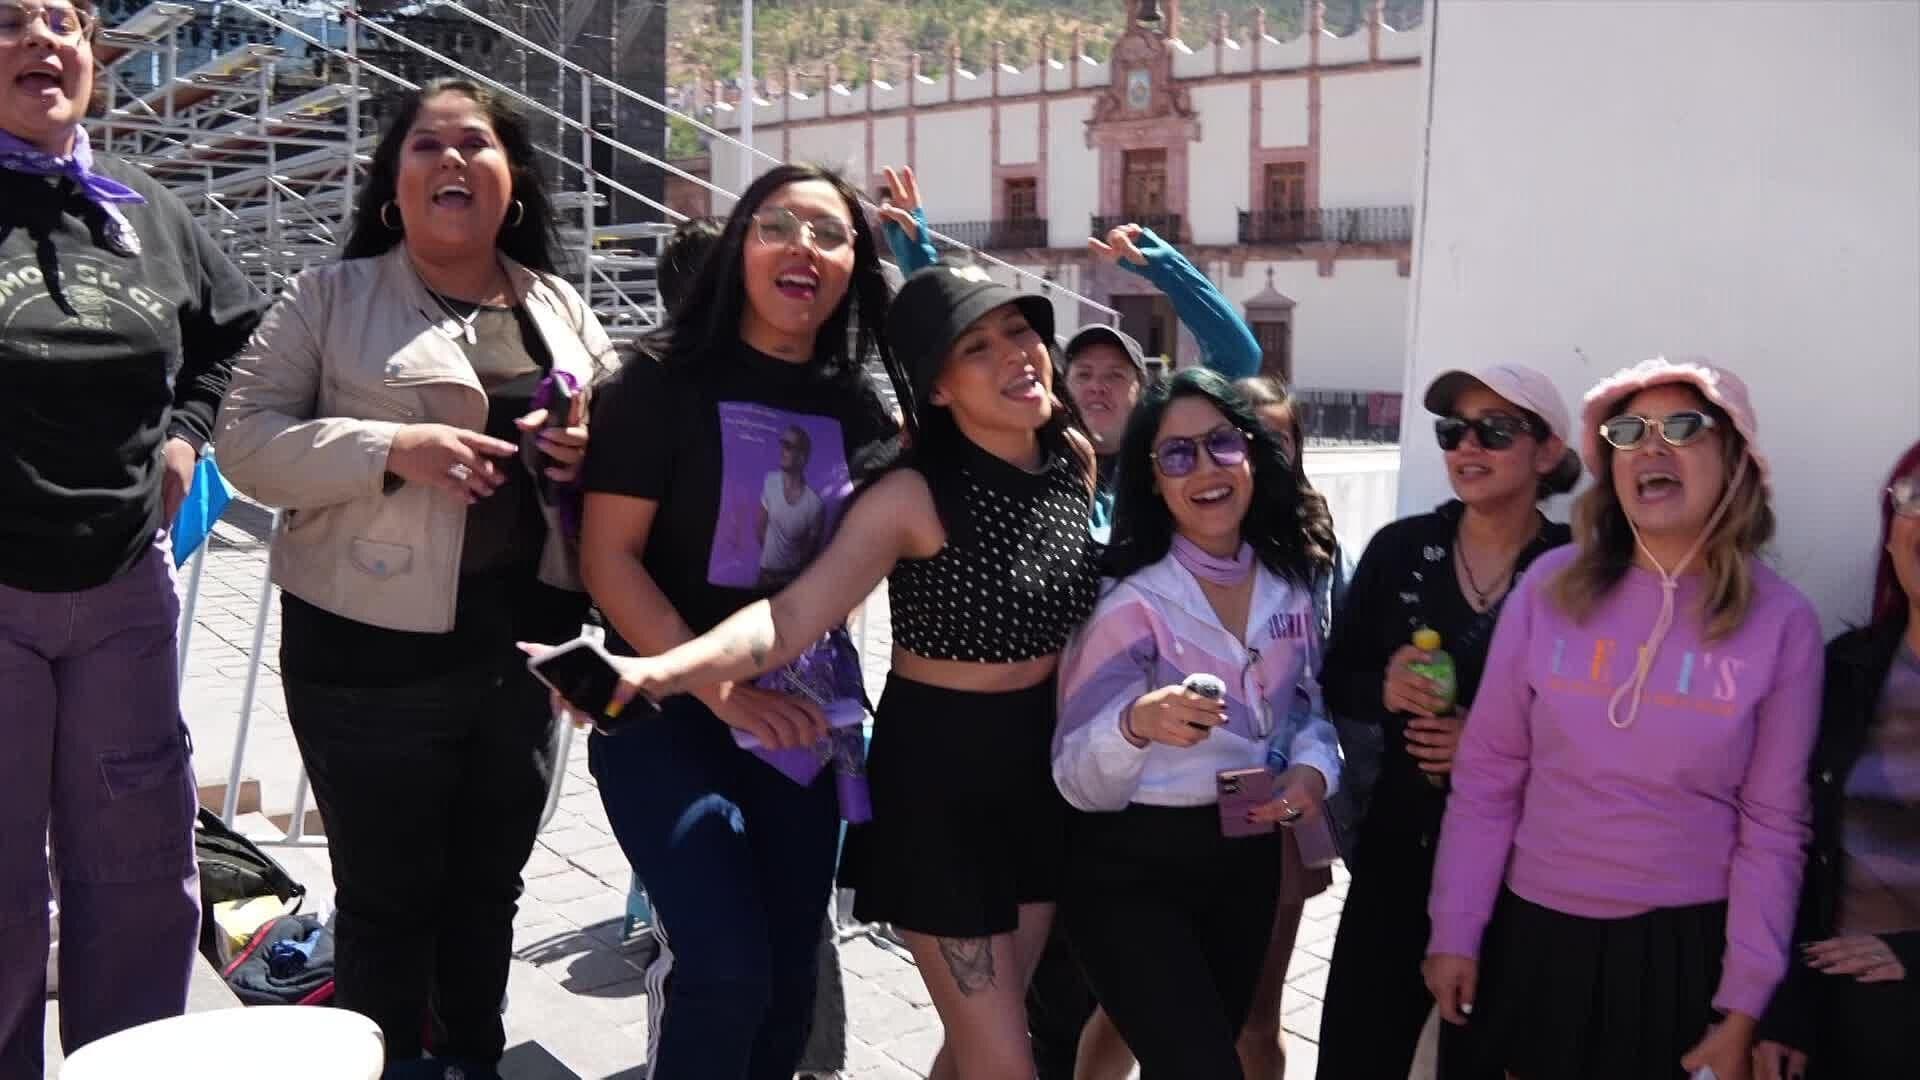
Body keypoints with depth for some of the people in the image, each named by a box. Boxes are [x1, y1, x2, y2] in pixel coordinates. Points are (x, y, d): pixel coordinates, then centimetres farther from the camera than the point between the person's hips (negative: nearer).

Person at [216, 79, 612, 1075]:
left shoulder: (561, 307, 11)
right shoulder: (328, 297, -2)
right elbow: (247, 441, -7)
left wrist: (592, 447, -6)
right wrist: (393, 448, -22)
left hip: (523, 644, 5)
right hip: (375, 650, -4)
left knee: (488, 884, 18)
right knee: (389, 895, 6)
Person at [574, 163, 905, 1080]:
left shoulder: (856, 405, 5)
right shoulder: (667, 377, -9)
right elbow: (607, 558, -14)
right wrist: (719, 689, -21)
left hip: (800, 722, 5)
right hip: (668, 713, -5)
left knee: (788, 981, 10)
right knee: (727, 970, -16)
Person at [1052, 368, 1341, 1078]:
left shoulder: (1289, 587, -1)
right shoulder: (1130, 601, -16)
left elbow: (1307, 707, 13)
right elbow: (1076, 783, -19)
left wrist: (1313, 768, -9)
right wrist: (1137, 724, -39)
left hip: (1248, 862, 6)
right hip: (1132, 874, -6)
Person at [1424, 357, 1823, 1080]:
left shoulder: (1781, 620, -7)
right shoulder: (1551, 586, -6)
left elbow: (1774, 824, -4)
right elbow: (1487, 775, -2)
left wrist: (1744, 1003, -5)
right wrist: (1455, 930, -2)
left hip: (1687, 944, -1)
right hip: (1535, 932, 1)